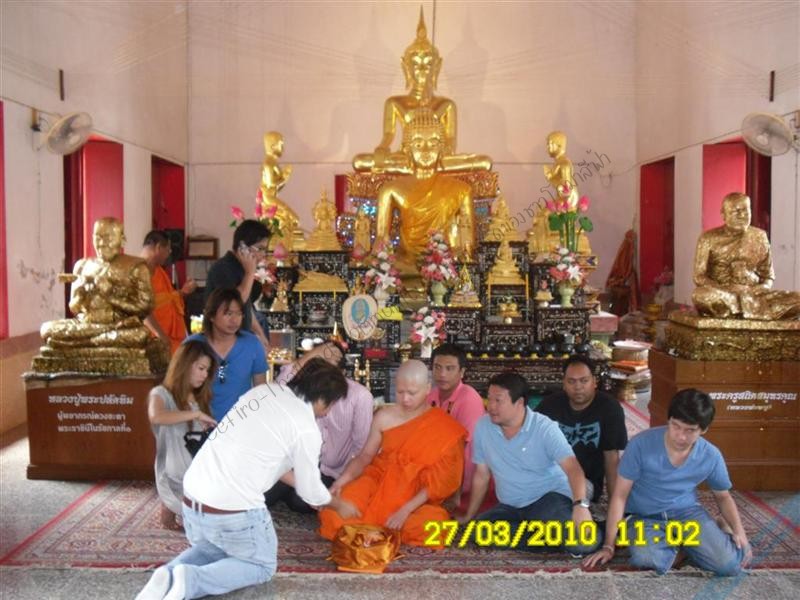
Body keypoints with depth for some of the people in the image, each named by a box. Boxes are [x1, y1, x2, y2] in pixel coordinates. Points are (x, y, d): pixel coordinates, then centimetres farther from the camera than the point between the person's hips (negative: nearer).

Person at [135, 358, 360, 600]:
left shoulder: (264, 390, 8)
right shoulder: (306, 430, -11)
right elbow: (310, 491, 2)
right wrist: (339, 505, 25)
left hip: (191, 498, 7)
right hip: (231, 511, -7)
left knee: (212, 548, 33)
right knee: (263, 565, 18)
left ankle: (170, 574, 4)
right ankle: (192, 580, -5)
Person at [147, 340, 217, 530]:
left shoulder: (198, 398, 17)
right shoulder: (161, 393, -6)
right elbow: (156, 417, -31)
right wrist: (196, 414, -24)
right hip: (176, 476, -7)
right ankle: (170, 507, 4)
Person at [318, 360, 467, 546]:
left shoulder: (444, 429, -11)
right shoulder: (384, 417, -2)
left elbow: (440, 480, -14)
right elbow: (365, 456, 3)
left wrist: (405, 510, -24)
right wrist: (343, 479, -17)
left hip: (417, 497, -1)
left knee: (431, 529, -35)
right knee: (335, 515, -26)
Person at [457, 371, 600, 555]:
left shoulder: (545, 428, -15)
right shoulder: (483, 426, -4)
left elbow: (572, 467, -27)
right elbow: (481, 474, 7)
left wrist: (581, 505, -44)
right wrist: (469, 516, 12)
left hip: (549, 498, -5)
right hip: (511, 507, 5)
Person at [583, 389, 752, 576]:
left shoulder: (711, 456, -10)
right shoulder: (641, 444, -20)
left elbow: (723, 496, 11)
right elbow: (620, 496, -14)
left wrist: (739, 530, -7)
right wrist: (609, 546, -14)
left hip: (687, 513, 2)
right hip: (644, 518, -1)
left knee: (729, 564, -22)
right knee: (647, 560, -33)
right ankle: (673, 543, 2)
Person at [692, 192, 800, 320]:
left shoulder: (759, 237, 13)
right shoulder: (709, 238, 2)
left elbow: (768, 276, 17)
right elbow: (699, 277, -2)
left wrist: (763, 288, -8)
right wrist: (726, 290, -18)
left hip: (754, 295, 3)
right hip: (721, 294, -3)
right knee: (700, 295, -39)